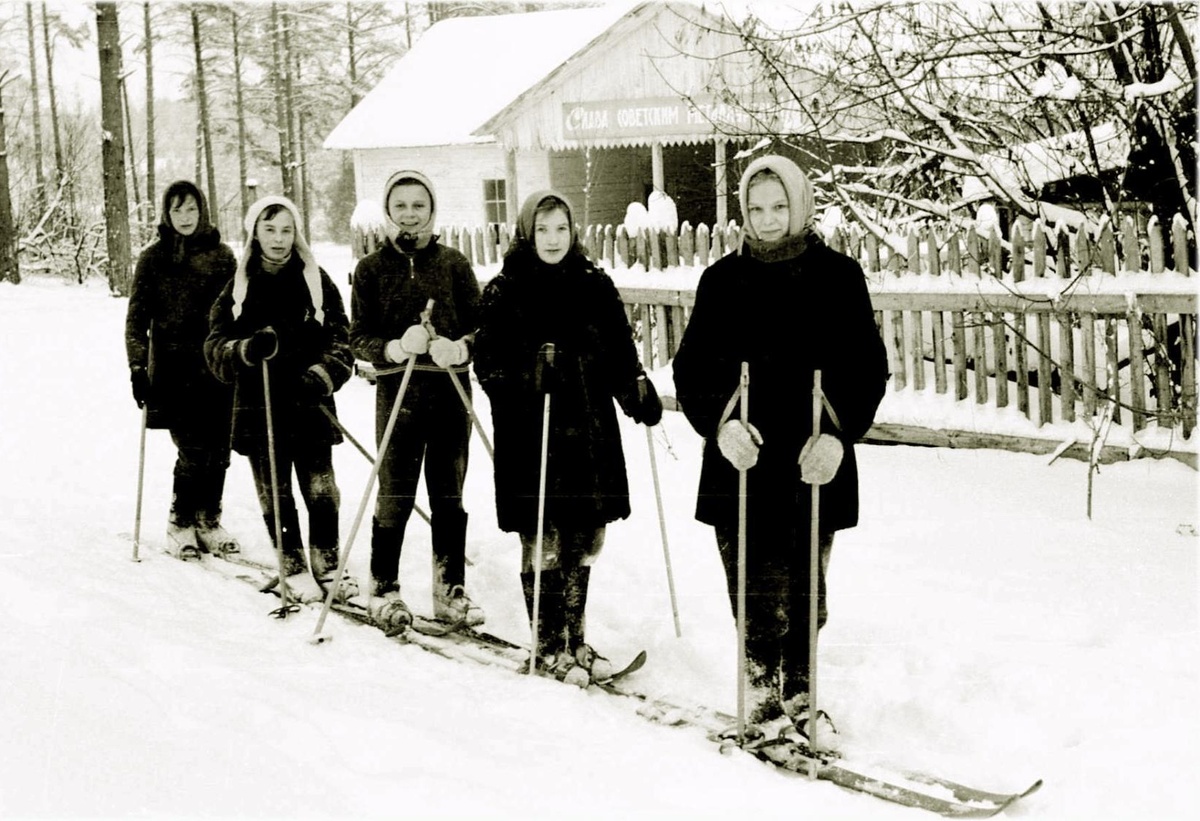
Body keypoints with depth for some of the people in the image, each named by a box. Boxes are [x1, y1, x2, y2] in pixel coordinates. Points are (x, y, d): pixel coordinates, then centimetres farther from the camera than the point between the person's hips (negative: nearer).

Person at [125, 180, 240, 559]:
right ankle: (180, 523, 9)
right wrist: (137, 368, -5)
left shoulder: (222, 256, 8)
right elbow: (136, 318, 3)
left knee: (217, 450, 0)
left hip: (217, 365, 2)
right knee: (193, 451, -8)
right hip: (172, 368, -2)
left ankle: (208, 519, 18)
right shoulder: (153, 259, 3)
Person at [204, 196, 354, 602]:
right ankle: (294, 569, 17)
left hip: (310, 405, 0)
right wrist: (246, 349, -21)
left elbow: (341, 339, 3)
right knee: (275, 496, 4)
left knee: (321, 492, -1)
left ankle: (327, 566, 13)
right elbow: (216, 346, 1)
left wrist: (323, 375, -16)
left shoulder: (317, 282, 5)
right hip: (259, 408, 1)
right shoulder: (238, 288, 6)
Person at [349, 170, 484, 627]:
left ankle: (451, 590, 17)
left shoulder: (453, 264, 7)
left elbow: (479, 324, 5)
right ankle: (384, 588, 15)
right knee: (395, 496, 0)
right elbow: (358, 338, 1)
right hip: (397, 391, -1)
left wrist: (460, 346, -16)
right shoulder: (372, 269, 5)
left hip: (451, 389, 1)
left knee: (449, 497, 8)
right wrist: (394, 348, -19)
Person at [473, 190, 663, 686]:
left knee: (583, 542, 11)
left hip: (590, 431, 4)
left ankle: (575, 641, 25)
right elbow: (489, 362, -6)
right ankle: (549, 647, 16)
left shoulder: (595, 286, 8)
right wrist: (528, 372, -23)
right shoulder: (505, 292, -2)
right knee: (542, 544, 1)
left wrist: (639, 394, -4)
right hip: (529, 435, -4)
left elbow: (620, 353, 10)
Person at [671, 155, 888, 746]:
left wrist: (839, 433, -15)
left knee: (804, 587, 7)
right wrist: (720, 424, -15)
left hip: (815, 460, 0)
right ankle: (762, 685, 21)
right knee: (753, 587, 3)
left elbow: (869, 366, 0)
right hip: (740, 458, 1)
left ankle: (799, 694, 23)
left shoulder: (838, 276, 2)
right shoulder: (723, 280, 5)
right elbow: (690, 366, 4)